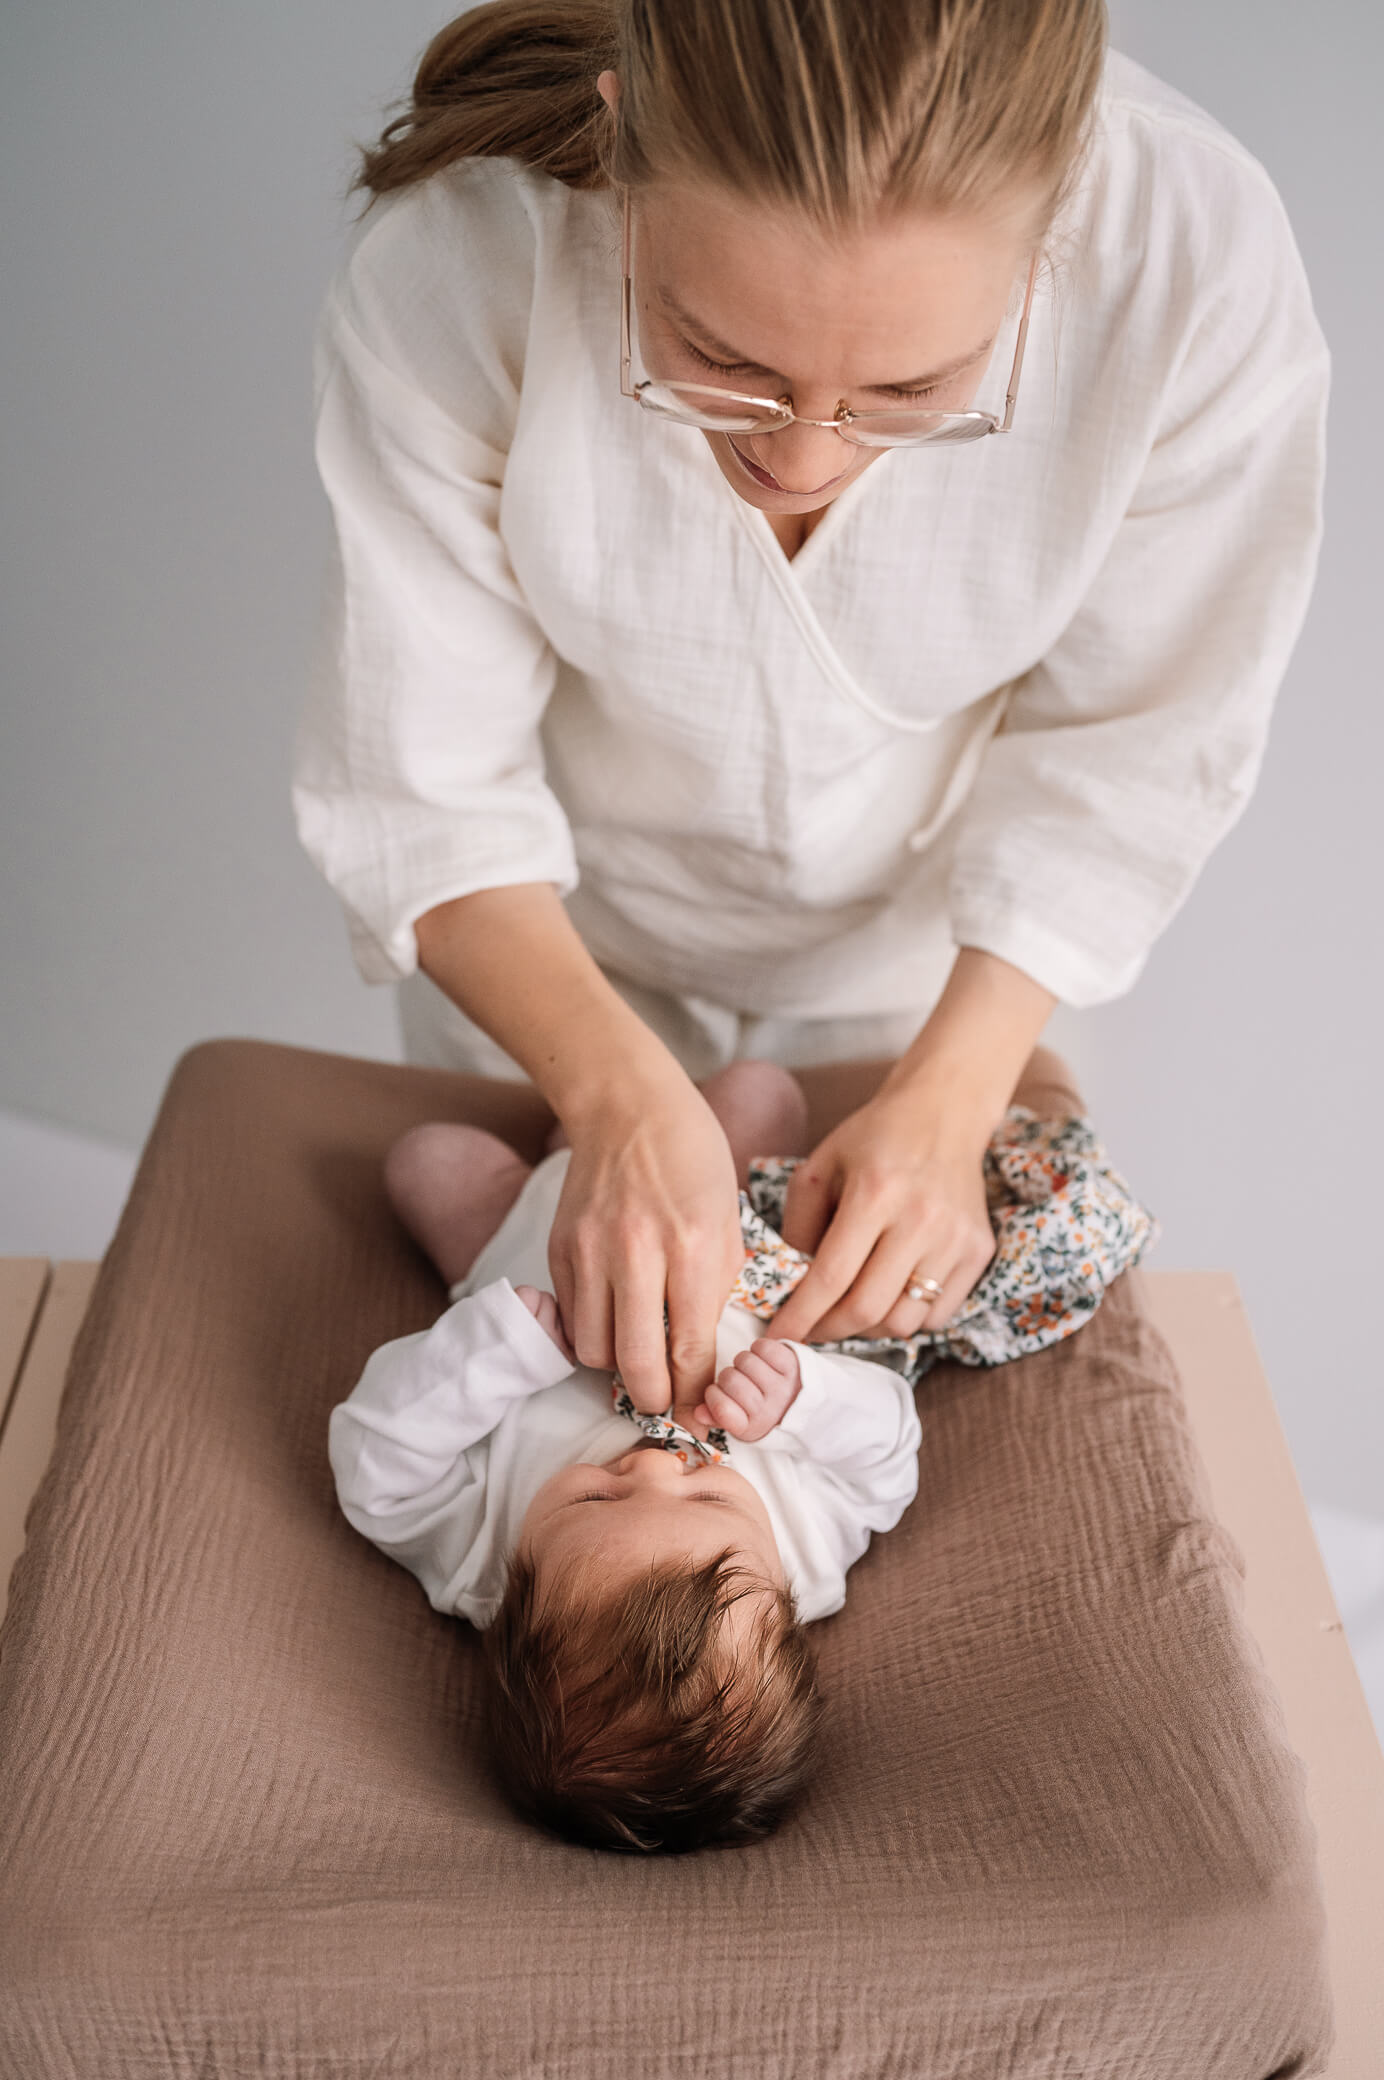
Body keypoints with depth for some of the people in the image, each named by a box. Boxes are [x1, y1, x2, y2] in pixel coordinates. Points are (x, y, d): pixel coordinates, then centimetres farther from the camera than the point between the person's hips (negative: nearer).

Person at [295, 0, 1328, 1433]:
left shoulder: (1196, 258, -33)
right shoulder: (451, 266, -36)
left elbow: (1131, 748, -18)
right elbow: (423, 786, -26)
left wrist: (950, 1092, -27)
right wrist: (622, 1097, -41)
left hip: (917, 937, 1)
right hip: (550, 931, 0)